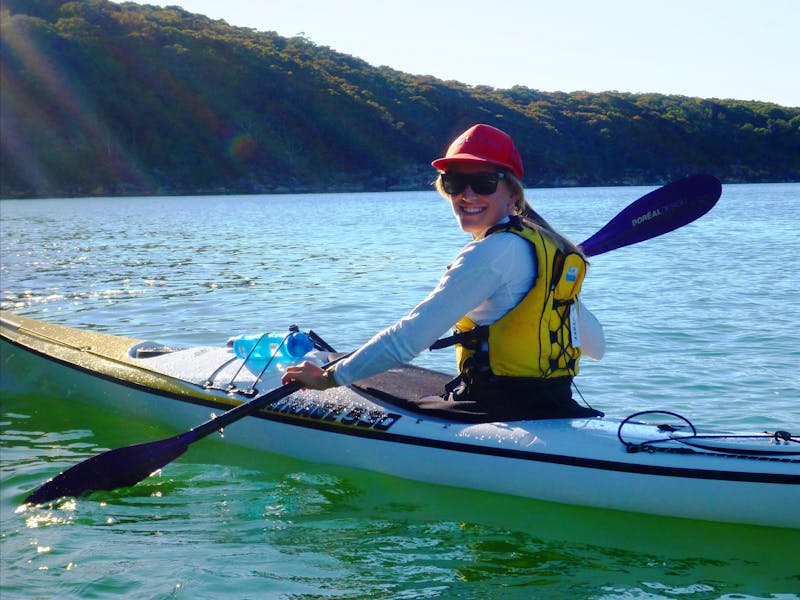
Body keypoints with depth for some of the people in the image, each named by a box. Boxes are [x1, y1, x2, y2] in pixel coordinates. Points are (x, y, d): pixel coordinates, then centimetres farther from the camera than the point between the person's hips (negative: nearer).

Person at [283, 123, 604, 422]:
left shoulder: (492, 253, -18)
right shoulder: (543, 243, 10)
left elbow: (410, 336, -21)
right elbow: (596, 345, 17)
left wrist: (329, 377, -12)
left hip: (508, 411, -9)